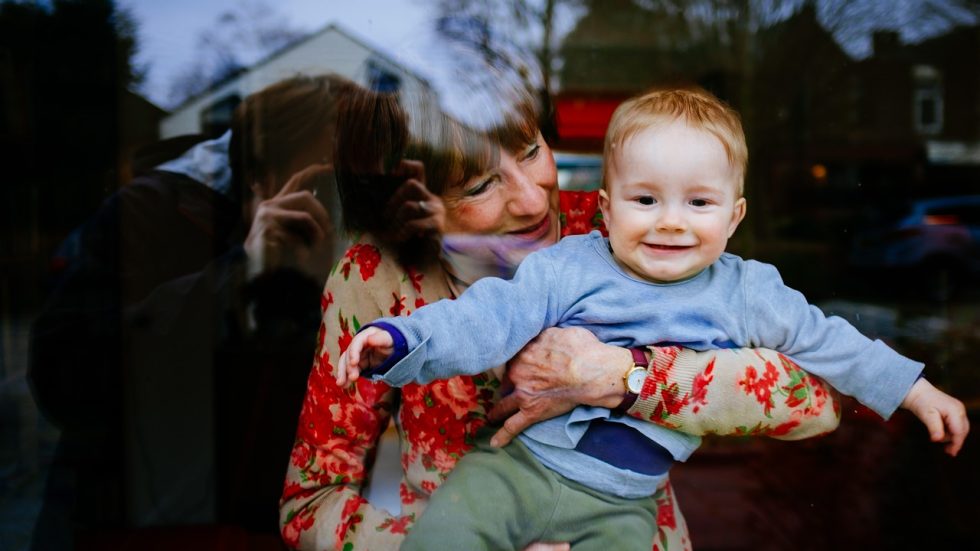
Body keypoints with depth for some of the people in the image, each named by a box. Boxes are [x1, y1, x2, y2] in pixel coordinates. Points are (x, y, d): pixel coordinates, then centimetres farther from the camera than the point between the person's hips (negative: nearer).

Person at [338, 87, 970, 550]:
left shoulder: (746, 294, 4)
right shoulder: (568, 268, -5)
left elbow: (827, 341, 16)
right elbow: (491, 316, -12)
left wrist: (916, 390, 20)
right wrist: (402, 339, -26)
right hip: (518, 463, -2)